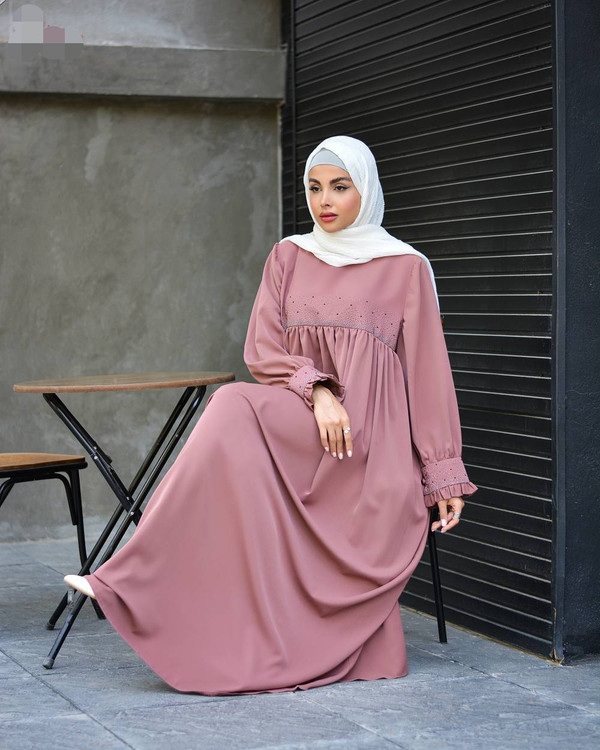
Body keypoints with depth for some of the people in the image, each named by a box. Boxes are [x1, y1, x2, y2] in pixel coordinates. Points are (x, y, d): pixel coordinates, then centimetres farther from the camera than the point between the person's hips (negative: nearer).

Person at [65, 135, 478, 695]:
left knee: (234, 409, -28)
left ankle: (133, 580, -30)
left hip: (372, 436, -4)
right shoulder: (289, 258, 15)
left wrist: (445, 475, 0)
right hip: (301, 429, 4)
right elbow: (262, 350, 4)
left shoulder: (405, 267, 6)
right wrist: (318, 391, -16)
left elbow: (427, 374, 4)